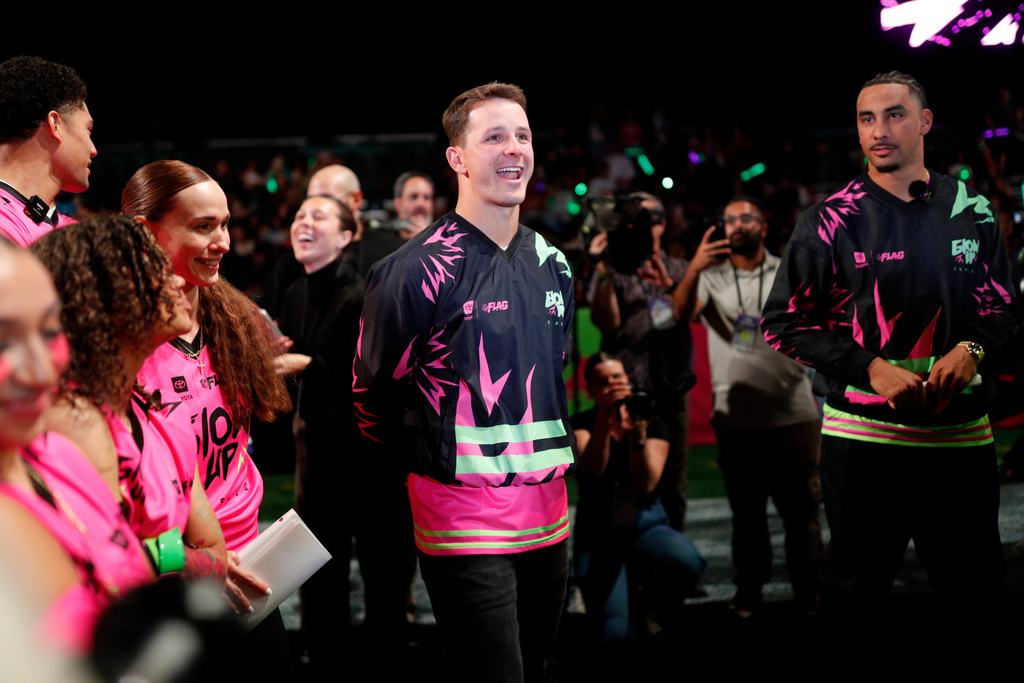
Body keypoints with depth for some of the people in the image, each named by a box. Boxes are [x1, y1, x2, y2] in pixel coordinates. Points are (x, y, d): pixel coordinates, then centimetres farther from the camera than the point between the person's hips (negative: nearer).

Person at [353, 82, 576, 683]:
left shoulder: (553, 264, 11)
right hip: (462, 517, -7)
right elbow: (373, 391, -3)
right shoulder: (418, 269, -11)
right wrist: (426, 467, 4)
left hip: (547, 514, 7)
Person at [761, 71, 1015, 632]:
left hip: (963, 435, 3)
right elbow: (783, 323, -4)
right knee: (855, 589, 7)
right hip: (864, 434, -3)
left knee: (975, 586, 13)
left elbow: (1002, 305, 14)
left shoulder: (970, 211, 7)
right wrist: (871, 368, -14)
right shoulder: (832, 221, -4)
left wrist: (972, 348, -8)